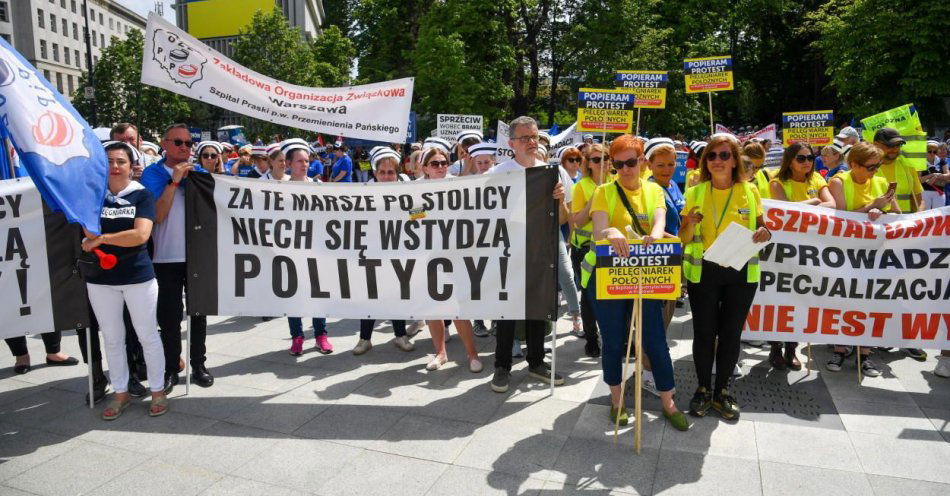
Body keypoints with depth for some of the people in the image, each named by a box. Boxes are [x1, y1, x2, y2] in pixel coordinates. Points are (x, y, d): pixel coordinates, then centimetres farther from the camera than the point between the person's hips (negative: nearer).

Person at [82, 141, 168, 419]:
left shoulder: (142, 195, -5)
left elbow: (141, 235, -17)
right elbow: (89, 232, -4)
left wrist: (101, 238, -14)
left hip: (138, 276, -3)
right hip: (100, 278, 3)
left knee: (147, 335, 7)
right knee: (111, 338, 13)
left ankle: (158, 391, 20)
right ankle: (121, 393, 27)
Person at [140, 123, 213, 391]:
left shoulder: (199, 172, 7)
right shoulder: (153, 174, -1)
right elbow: (157, 216, -13)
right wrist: (174, 181, -17)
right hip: (166, 257, -2)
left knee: (199, 312, 11)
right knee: (169, 317, 3)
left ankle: (198, 365, 23)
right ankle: (170, 369, 16)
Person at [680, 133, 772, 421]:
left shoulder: (750, 192, 1)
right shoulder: (695, 193, 0)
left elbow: (760, 229, 11)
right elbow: (684, 239, 2)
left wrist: (765, 234, -12)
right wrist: (690, 224, -19)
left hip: (741, 273, 1)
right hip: (703, 272, -1)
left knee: (731, 333, 9)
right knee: (704, 332, 4)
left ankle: (722, 391, 25)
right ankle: (703, 389, 23)